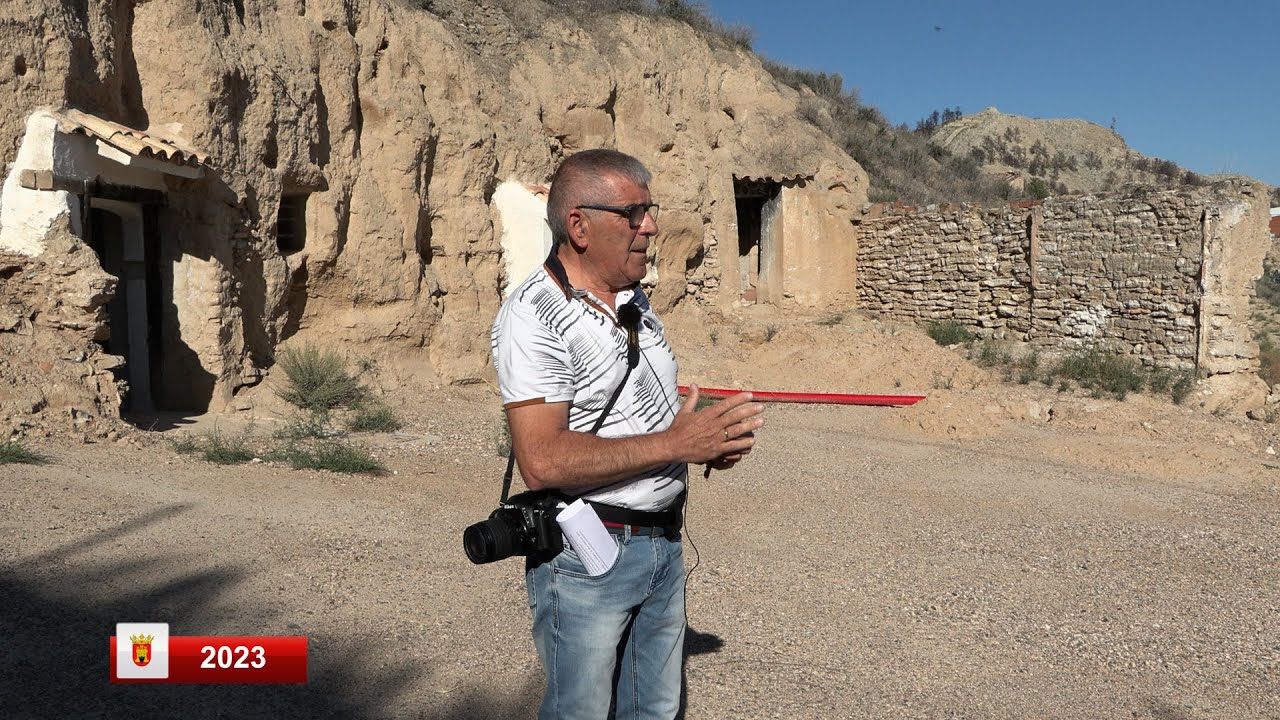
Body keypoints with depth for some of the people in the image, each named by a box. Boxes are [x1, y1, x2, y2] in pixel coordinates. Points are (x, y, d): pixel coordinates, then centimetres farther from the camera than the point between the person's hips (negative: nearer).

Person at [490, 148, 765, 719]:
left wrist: (709, 439, -1)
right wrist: (674, 443, -25)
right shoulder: (533, 317, -17)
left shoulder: (635, 302, 9)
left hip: (664, 544, 8)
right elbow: (542, 462, -27)